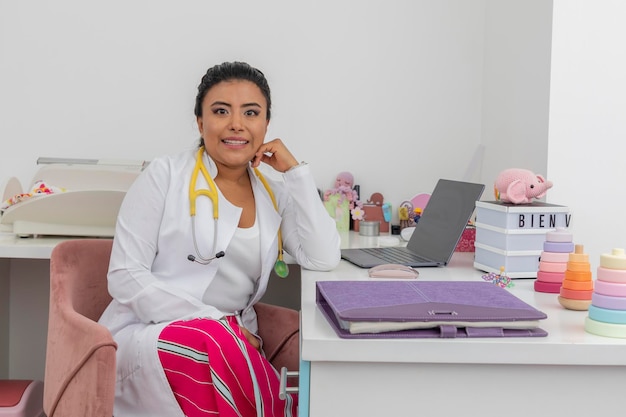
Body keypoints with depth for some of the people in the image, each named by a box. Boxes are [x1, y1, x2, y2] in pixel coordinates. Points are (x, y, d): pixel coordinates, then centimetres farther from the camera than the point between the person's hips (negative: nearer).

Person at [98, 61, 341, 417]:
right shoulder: (166, 175, 0)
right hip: (147, 335, -2)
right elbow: (126, 277, -7)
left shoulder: (275, 195, 12)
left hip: (231, 343, 3)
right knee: (213, 342, -38)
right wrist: (215, 323, -17)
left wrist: (295, 171, 0)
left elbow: (324, 259, -3)